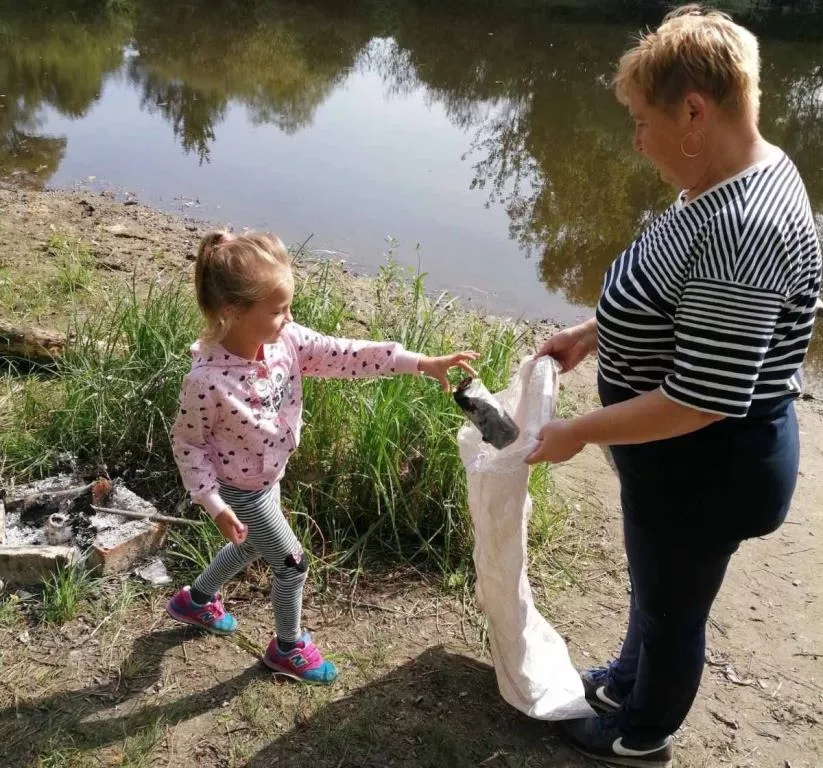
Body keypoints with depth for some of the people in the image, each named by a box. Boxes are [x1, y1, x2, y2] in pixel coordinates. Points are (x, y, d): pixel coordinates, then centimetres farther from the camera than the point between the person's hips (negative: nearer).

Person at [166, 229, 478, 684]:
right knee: (291, 564, 7)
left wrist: (421, 364, -25)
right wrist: (215, 505, -21)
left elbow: (345, 355, -19)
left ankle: (194, 601, 57)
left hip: (268, 478, 7)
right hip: (239, 491, -7)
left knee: (251, 547, 30)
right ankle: (288, 649, 35)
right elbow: (186, 443, -22)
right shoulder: (207, 380, -35)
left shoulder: (286, 341, -19)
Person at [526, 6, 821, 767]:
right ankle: (627, 681, 55)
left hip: (707, 466, -9)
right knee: (655, 585, 30)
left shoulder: (740, 231, -33)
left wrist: (576, 433, -23)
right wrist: (594, 332, 10)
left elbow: (701, 400, -32)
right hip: (684, 456, 9)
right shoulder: (734, 180, 0)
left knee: (673, 605, 16)